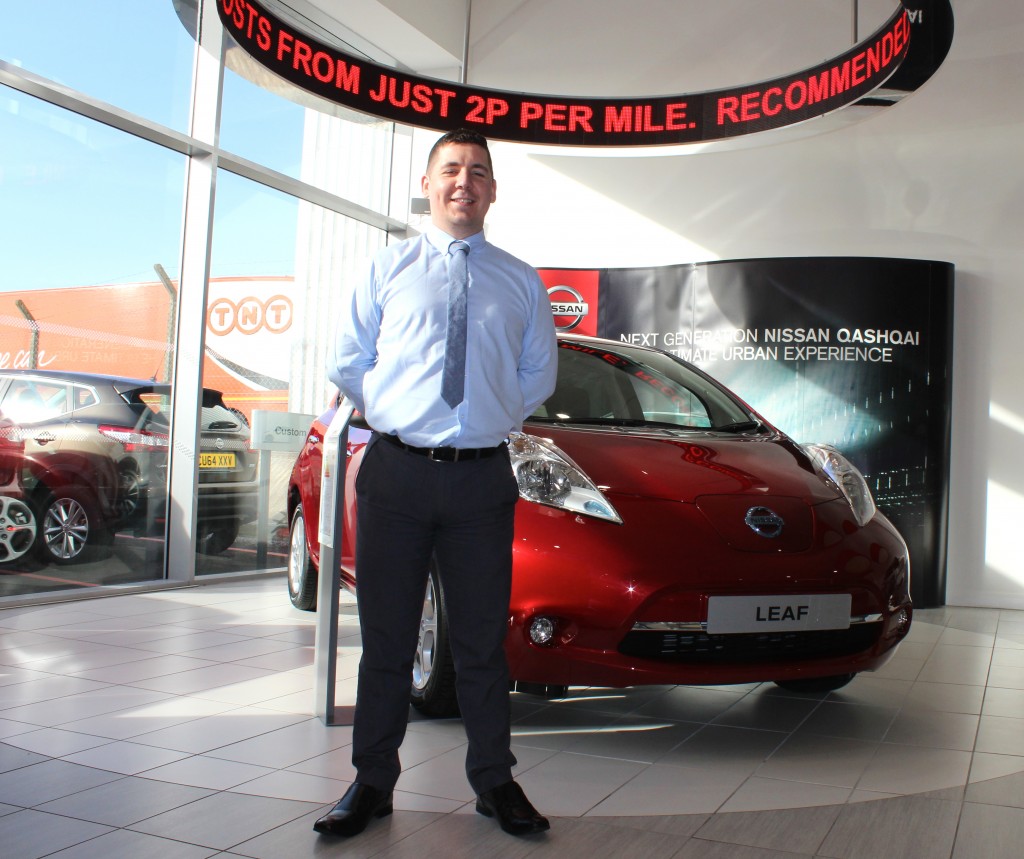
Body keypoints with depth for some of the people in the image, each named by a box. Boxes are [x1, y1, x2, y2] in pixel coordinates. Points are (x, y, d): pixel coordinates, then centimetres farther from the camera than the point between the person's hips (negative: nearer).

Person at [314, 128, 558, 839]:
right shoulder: (387, 270, 11)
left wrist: (495, 421, 7)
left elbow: (539, 374, 16)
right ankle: (373, 782, 21)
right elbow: (347, 363, 11)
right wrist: (391, 412, 7)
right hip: (396, 471, 0)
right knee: (386, 636, 7)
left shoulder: (521, 283, 13)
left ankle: (495, 781, 22)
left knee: (482, 638, 7)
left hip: (482, 477, 1)